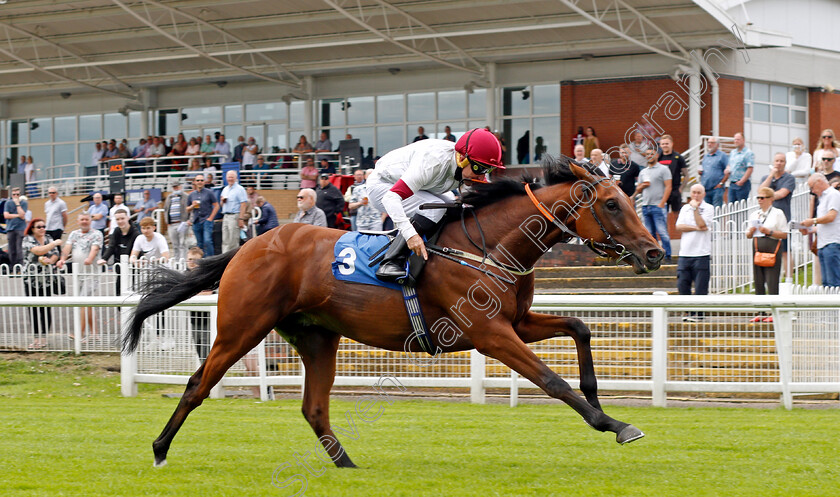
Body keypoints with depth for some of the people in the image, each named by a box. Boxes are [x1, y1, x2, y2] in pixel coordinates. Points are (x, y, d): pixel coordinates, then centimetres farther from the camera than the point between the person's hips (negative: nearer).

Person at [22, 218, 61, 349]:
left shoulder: (48, 238, 11)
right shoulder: (28, 239, -2)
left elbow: (55, 255, 6)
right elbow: (38, 250, -17)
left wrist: (49, 261, -16)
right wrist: (54, 244, -10)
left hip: (47, 279, 2)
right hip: (31, 279, -2)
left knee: (46, 308, -2)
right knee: (33, 309, 0)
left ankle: (43, 338, 2)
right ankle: (37, 337, 6)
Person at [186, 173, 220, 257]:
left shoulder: (208, 192, 2)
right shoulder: (192, 194, 13)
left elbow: (216, 206, 1)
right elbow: (187, 210, 18)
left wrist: (211, 218, -7)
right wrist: (193, 206, -4)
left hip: (206, 220, -4)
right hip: (196, 222, 4)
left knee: (207, 241, -16)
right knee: (199, 244, 6)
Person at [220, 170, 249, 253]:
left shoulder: (240, 189, -4)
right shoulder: (225, 189, 19)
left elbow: (244, 205, -11)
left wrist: (241, 219, -18)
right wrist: (222, 201, 1)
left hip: (234, 216, -7)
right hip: (225, 216, 7)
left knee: (233, 240, -9)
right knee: (225, 240, 5)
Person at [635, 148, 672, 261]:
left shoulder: (663, 169, 1)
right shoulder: (643, 172, 20)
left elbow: (668, 187, -6)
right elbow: (638, 190, 23)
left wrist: (662, 203, -15)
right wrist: (642, 186, -1)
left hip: (658, 206, -6)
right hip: (645, 206, 6)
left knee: (662, 232, -10)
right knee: (650, 234, 5)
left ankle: (667, 256, -7)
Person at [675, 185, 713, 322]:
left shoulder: (708, 208, 1)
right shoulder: (685, 208, 15)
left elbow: (702, 224, -14)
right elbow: (679, 226, 2)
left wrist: (695, 208, -10)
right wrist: (696, 228, -9)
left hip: (701, 254, -5)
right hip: (685, 253, 5)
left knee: (700, 287, -4)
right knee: (682, 284, 2)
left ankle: (698, 313, 4)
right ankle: (690, 312, 13)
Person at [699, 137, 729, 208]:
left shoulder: (722, 156, -2)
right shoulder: (705, 156, 20)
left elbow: (728, 171, -7)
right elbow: (702, 170, 29)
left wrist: (721, 183, -13)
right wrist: (700, 172, 5)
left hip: (716, 189, -7)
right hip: (705, 189, 7)